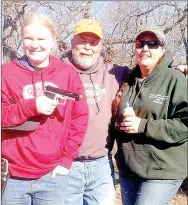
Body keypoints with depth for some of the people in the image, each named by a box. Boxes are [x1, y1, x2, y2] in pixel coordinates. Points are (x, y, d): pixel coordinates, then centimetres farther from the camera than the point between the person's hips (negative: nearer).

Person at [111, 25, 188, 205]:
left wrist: (143, 126, -21)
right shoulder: (128, 80, 10)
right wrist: (117, 123, 0)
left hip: (162, 172, -6)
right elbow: (116, 115, 23)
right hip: (127, 169, 6)